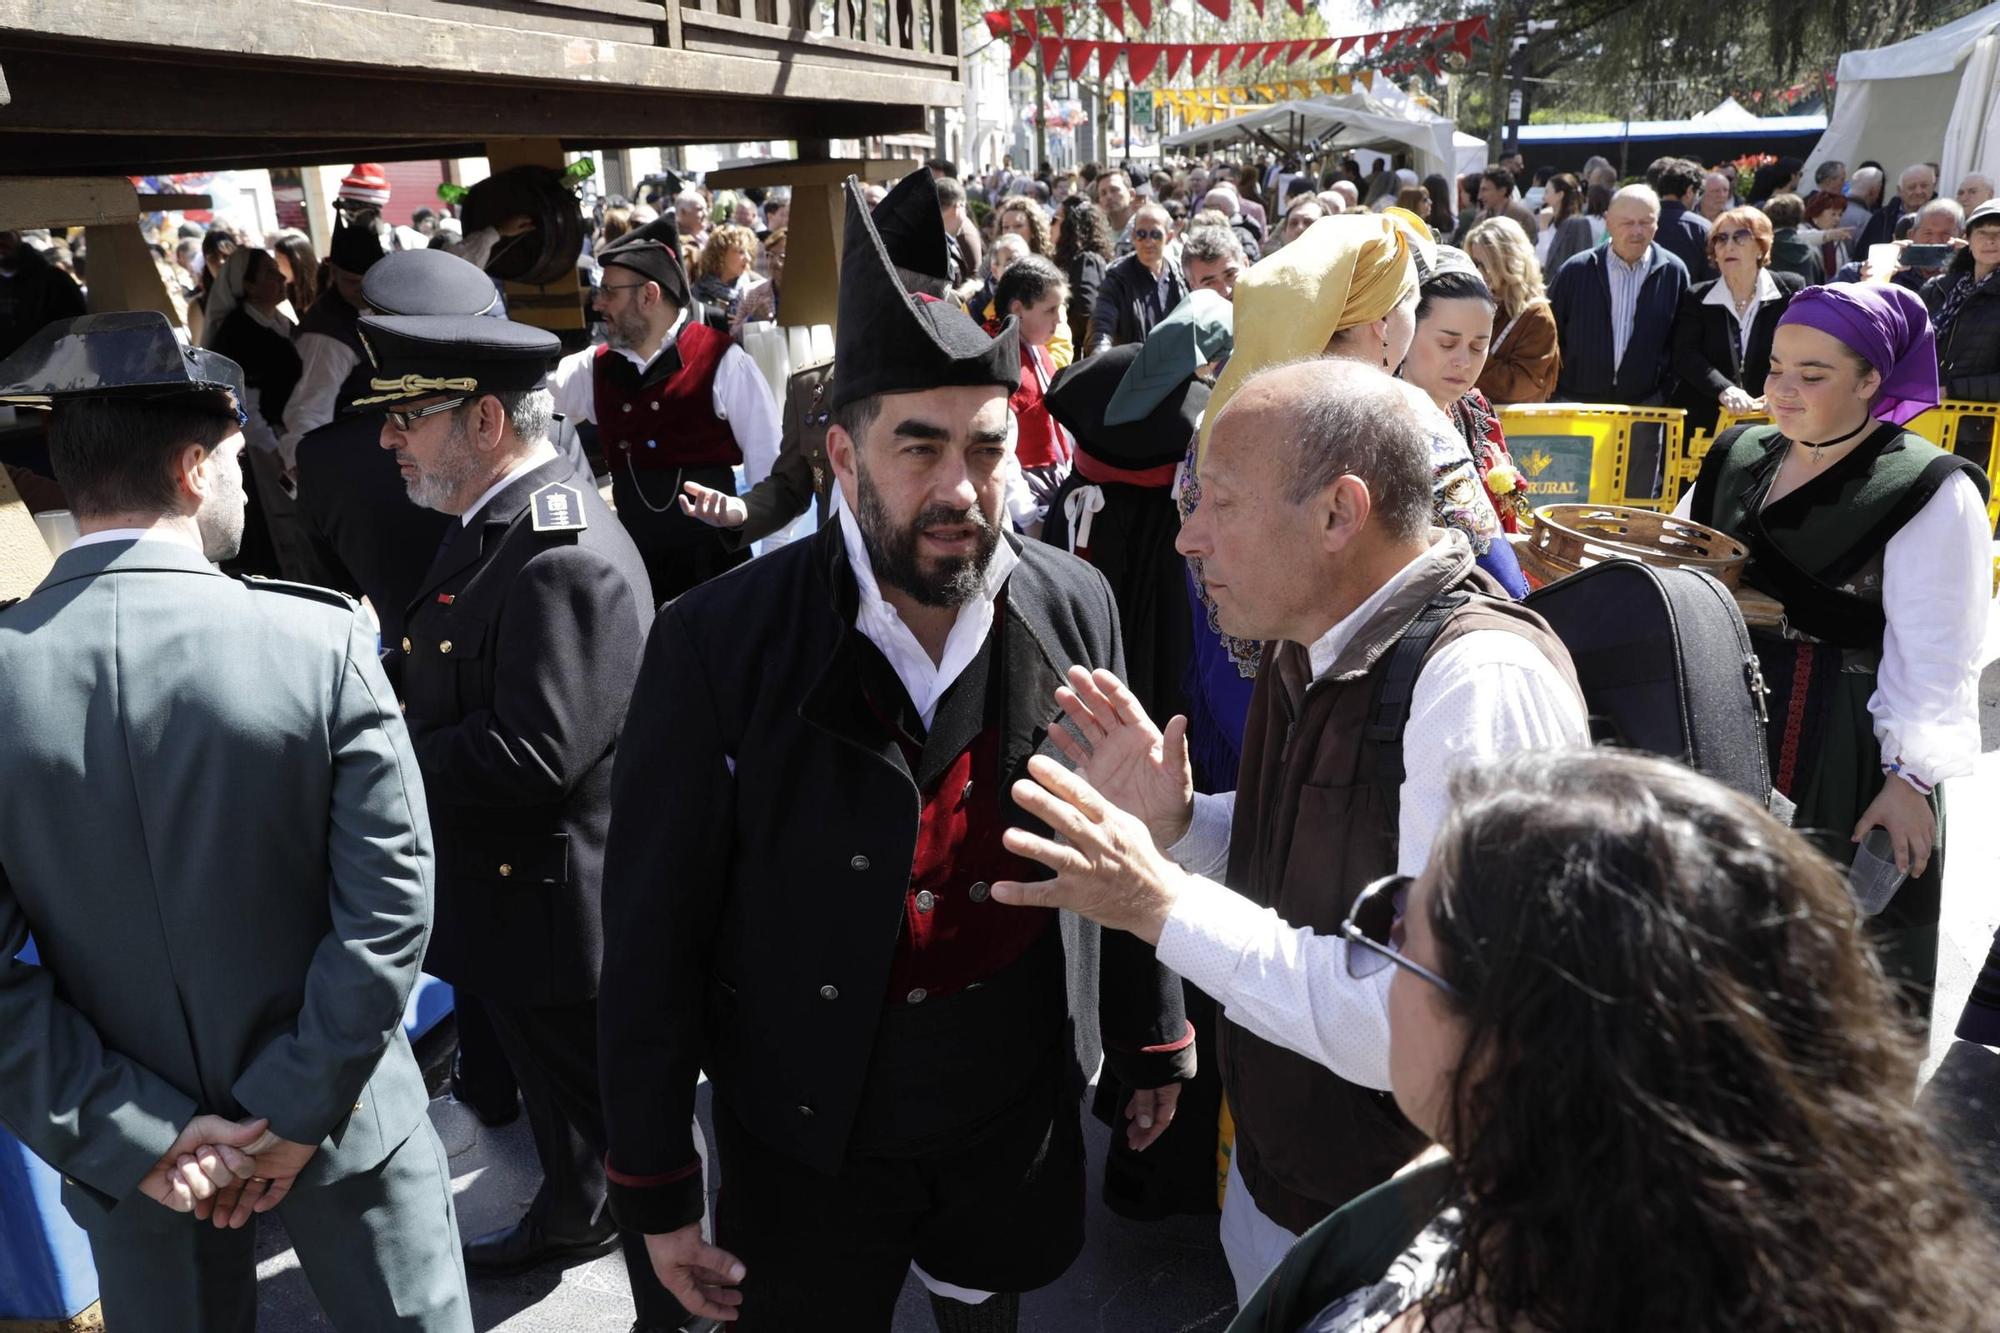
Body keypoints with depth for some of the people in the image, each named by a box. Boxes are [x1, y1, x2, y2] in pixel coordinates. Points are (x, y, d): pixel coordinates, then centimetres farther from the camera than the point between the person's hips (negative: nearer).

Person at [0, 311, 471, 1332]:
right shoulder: (320, 641, -19)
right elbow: (390, 901, -19)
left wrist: (136, 1135, -8)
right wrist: (299, 1111, -11)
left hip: (133, 1141, 3)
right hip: (342, 1126, -2)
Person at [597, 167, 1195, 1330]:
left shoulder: (1074, 608, -10)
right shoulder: (721, 645, -19)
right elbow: (659, 931, -12)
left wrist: (1155, 1040, 10)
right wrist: (656, 1188, -6)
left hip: (1022, 1108, 3)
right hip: (806, 1136, -2)